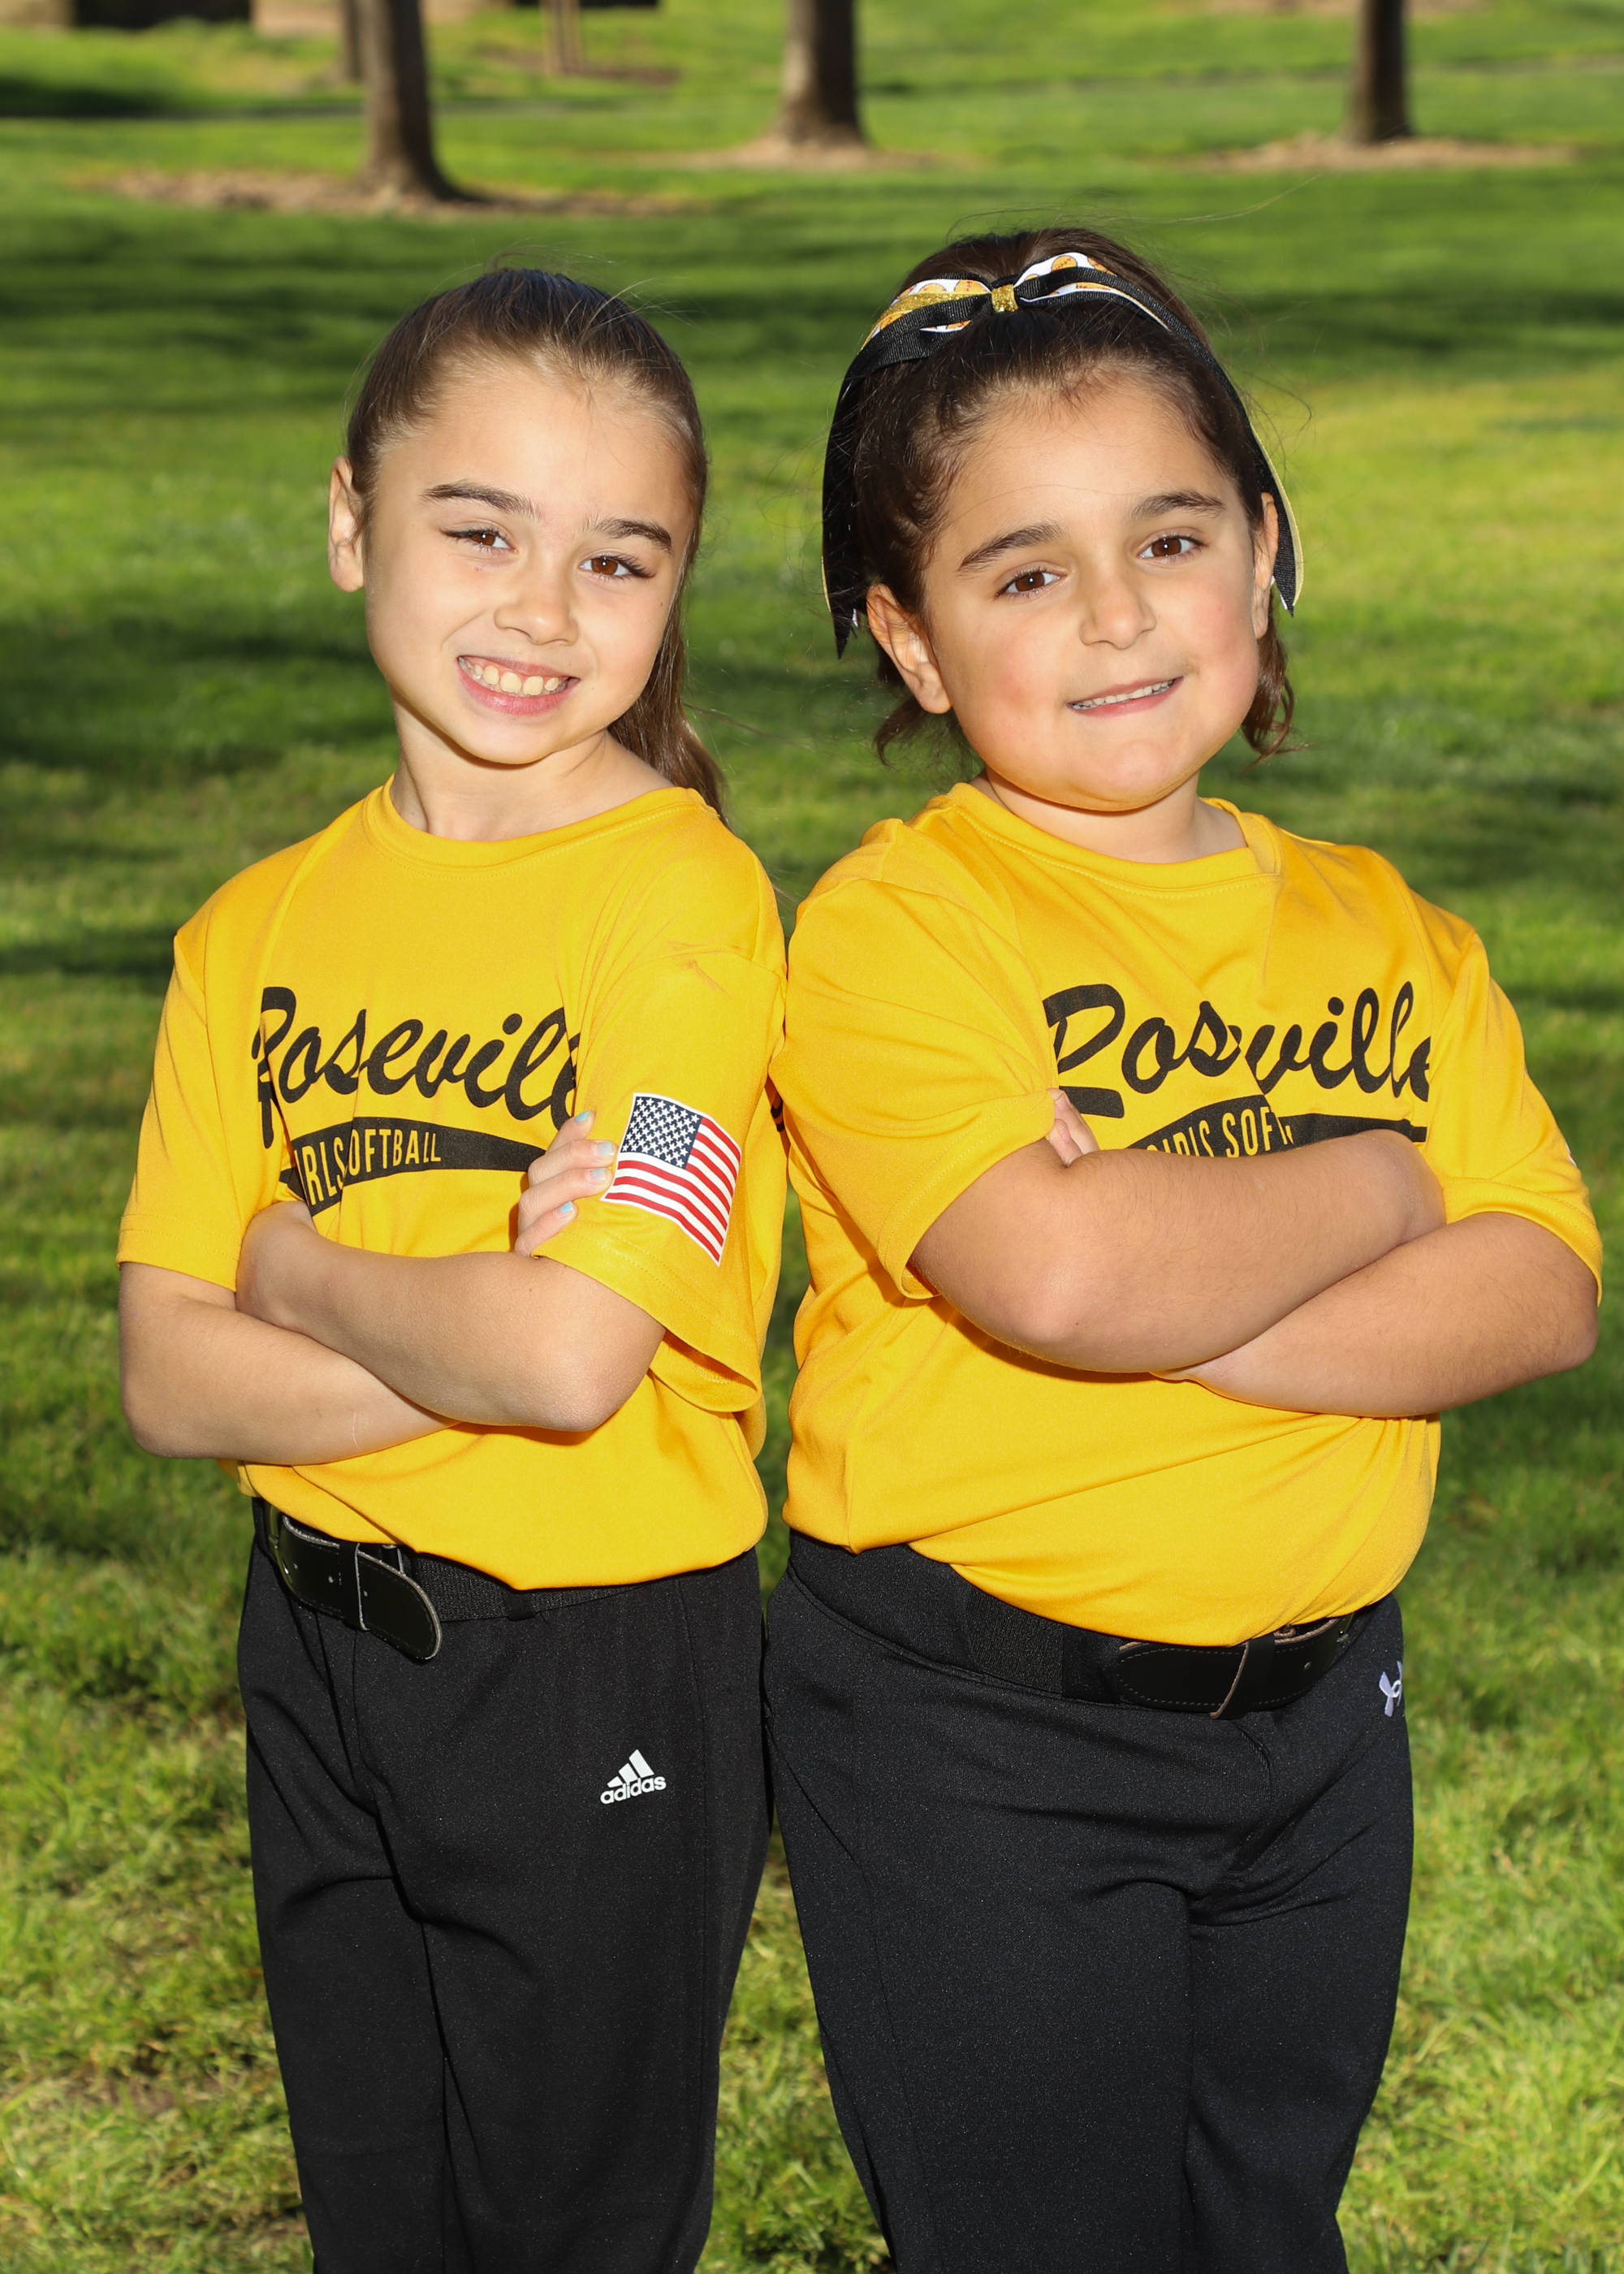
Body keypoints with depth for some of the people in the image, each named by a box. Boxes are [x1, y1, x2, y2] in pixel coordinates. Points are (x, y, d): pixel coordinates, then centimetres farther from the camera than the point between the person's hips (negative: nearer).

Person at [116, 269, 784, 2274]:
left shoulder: (681, 892, -15)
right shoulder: (258, 929, 1)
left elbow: (575, 1355, -25)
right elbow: (170, 1384, -5)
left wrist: (297, 1265, -9)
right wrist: (473, 1333, -19)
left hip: (606, 1677, -5)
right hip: (320, 1656, 5)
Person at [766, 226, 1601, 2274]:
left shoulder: (1386, 933, 4)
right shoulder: (895, 926, -14)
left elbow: (1540, 1299, -7)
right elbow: (1055, 1275, -29)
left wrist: (1184, 1292, -22)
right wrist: (1377, 1188, -13)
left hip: (1319, 1717, 5)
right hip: (975, 1739, -5)